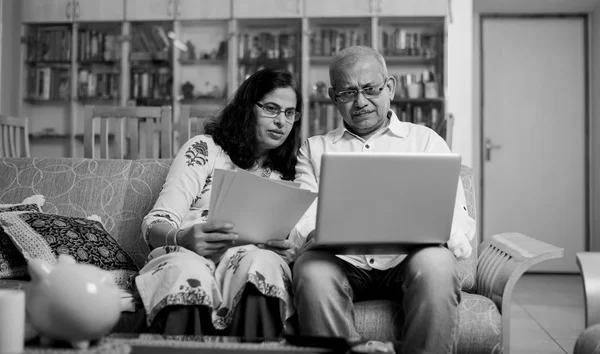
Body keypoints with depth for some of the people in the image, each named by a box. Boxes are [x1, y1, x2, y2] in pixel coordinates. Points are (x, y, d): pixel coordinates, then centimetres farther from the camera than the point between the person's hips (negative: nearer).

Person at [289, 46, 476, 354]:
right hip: (343, 262, 1)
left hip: (406, 261, 0)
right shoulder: (314, 149, 21)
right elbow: (301, 220, 7)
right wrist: (315, 236, -17)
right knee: (312, 268, -33)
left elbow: (458, 221, 8)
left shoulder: (426, 140, 18)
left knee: (436, 263, -33)